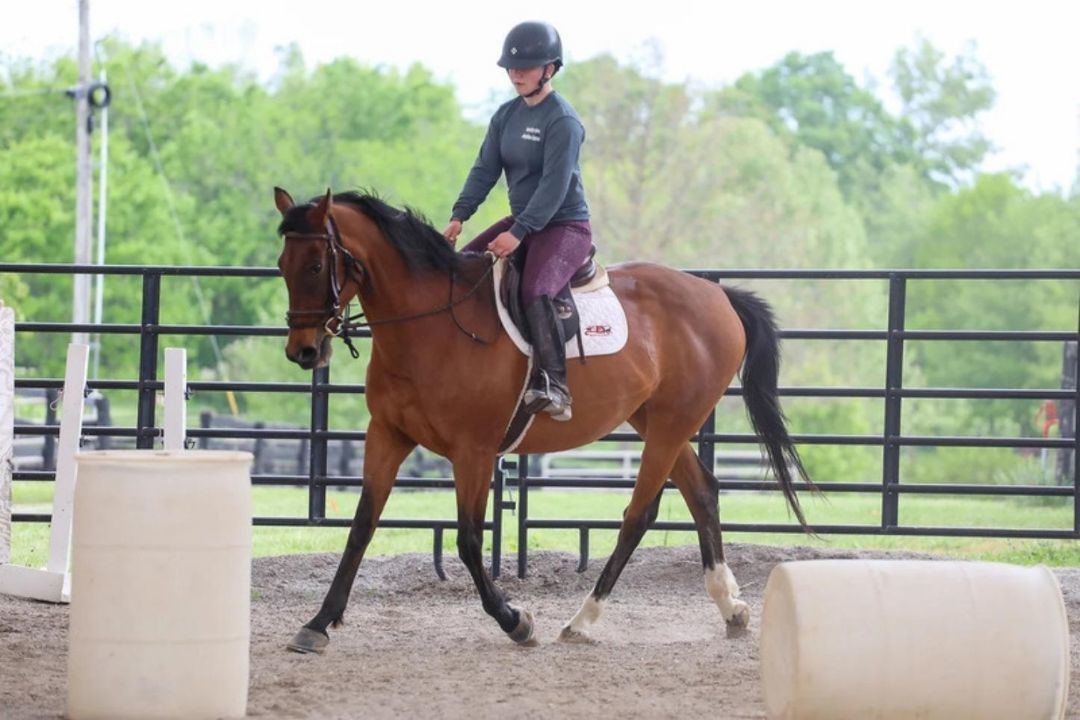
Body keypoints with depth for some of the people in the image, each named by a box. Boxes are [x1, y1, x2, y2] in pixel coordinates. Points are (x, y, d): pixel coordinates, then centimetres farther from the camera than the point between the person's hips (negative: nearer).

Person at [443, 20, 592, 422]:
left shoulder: (562, 121, -16)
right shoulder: (507, 117, 9)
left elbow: (554, 186, -22)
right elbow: (486, 169, 6)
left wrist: (519, 233, -28)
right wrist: (460, 216, -8)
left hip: (565, 226, -9)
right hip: (522, 221, 9)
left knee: (535, 291, -33)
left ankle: (554, 386, -35)